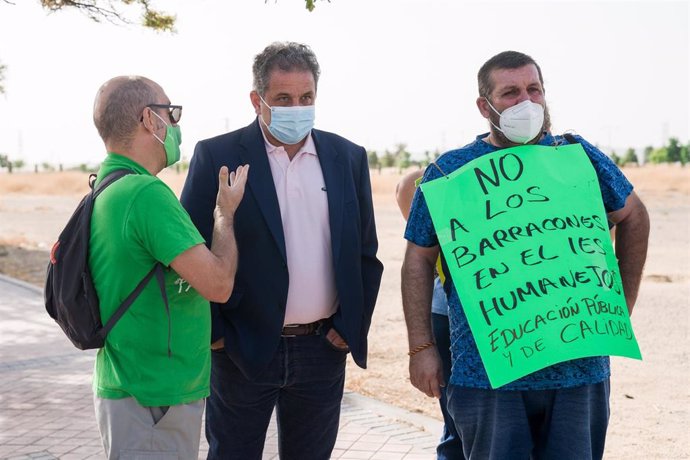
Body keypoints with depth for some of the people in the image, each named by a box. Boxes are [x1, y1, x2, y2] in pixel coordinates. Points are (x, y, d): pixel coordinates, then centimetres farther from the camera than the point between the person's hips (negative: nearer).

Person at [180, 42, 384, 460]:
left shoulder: (349, 158, 5)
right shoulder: (217, 157, -5)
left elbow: (366, 253, 9)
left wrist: (351, 327, 2)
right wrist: (213, 333, -7)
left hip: (323, 350, 3)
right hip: (241, 348, -3)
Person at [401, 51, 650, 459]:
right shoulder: (450, 171, 0)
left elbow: (634, 218, 17)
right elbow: (419, 260, 3)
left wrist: (622, 308, 13)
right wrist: (421, 348, -4)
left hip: (579, 368, 2)